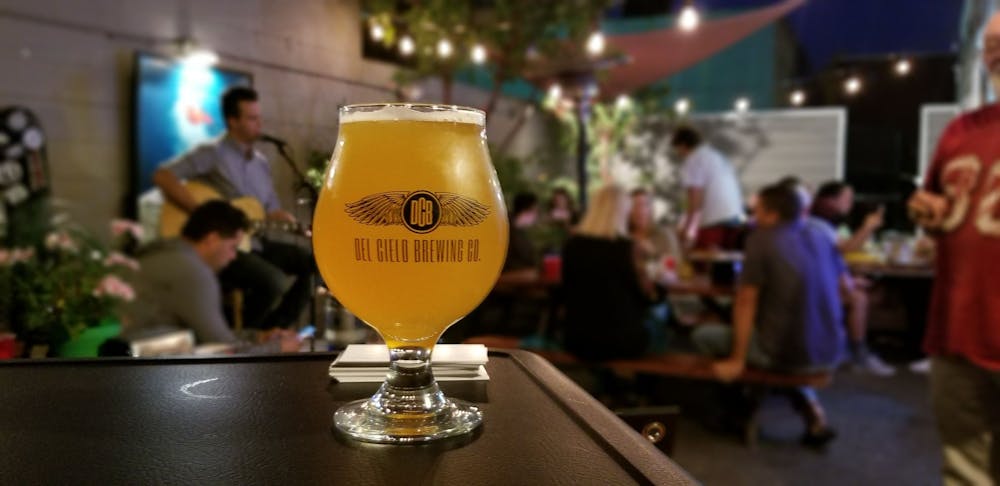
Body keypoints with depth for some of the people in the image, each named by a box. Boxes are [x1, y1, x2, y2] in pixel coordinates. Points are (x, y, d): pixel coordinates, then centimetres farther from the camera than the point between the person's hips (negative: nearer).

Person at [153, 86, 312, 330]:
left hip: (254, 242, 8)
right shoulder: (212, 153, -9)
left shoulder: (261, 162, 14)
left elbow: (272, 211, 17)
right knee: (274, 281, -30)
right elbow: (162, 176, -19)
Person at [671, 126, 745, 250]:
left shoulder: (692, 162, -5)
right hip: (735, 217, 8)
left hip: (713, 221, -8)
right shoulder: (718, 156, 19)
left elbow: (695, 198, -12)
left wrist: (686, 229, -9)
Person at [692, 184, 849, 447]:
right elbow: (846, 284, 20)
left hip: (786, 353, -6)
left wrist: (737, 361, -8)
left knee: (702, 335, 8)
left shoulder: (762, 239, -10)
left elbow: (745, 301, -12)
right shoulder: (819, 235, 8)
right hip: (830, 351, 7)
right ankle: (810, 408, 21)